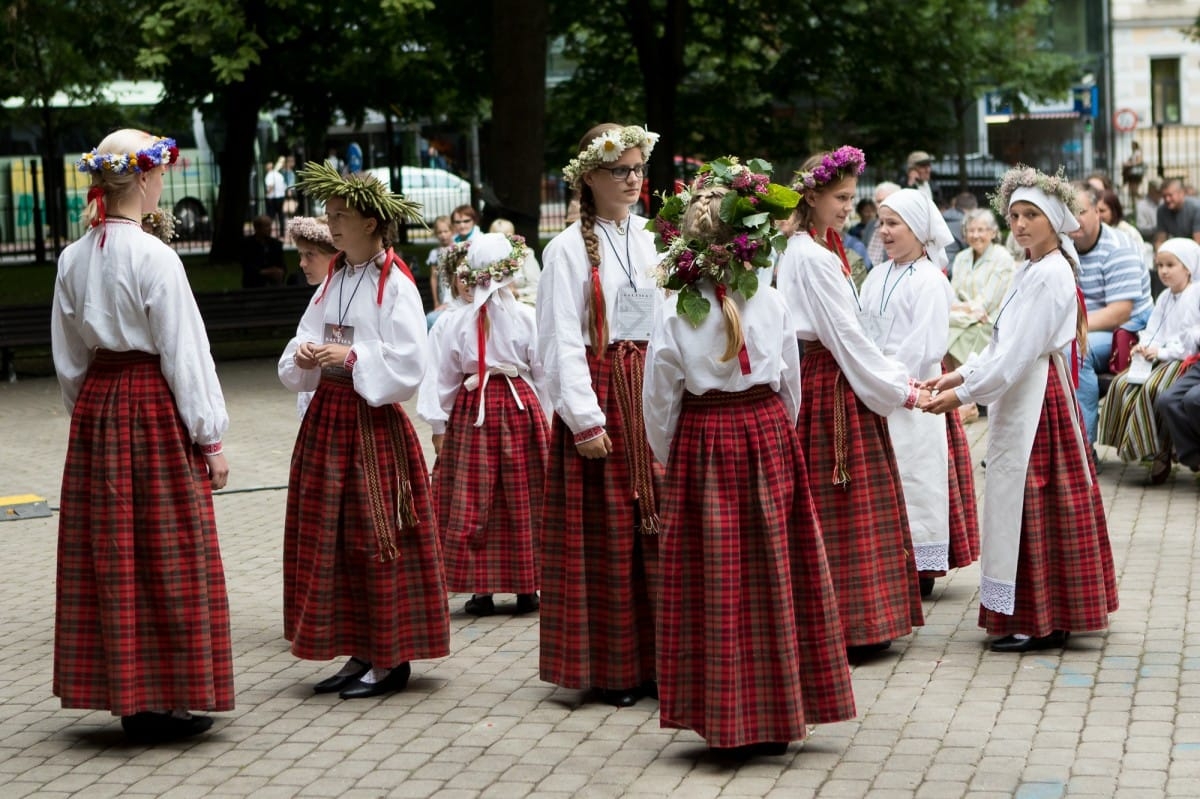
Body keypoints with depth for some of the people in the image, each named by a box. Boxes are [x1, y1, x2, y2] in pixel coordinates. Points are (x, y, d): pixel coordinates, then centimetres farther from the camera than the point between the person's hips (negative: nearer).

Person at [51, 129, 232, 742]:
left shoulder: (74, 259, 5)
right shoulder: (152, 256, -14)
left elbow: (69, 356, 11)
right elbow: (183, 351, -12)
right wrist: (210, 437, -7)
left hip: (96, 407, 7)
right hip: (155, 409, -6)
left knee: (109, 552, 9)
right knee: (167, 553, 1)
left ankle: (127, 697, 16)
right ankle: (165, 701, 5)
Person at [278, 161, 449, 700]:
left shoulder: (396, 285, -9)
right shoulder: (332, 281, 12)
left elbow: (410, 368, -15)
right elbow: (296, 365, 14)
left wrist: (350, 358, -18)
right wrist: (304, 358, -8)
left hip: (375, 422, -7)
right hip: (327, 417, 7)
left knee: (377, 538, -4)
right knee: (329, 538, 7)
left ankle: (391, 660, 5)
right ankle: (360, 654, 15)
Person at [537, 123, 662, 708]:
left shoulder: (652, 243, 11)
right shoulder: (569, 249, -5)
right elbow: (561, 343, -10)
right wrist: (585, 418, -15)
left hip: (656, 397, 5)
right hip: (602, 400, -5)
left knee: (659, 526, 5)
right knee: (607, 534, 0)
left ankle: (658, 659, 14)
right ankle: (612, 668, 9)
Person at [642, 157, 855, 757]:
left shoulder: (674, 312, -8)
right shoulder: (772, 303, -2)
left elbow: (659, 398, -3)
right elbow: (791, 386, 5)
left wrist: (667, 457, 11)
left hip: (702, 443, -2)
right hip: (770, 436, 2)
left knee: (716, 580, 4)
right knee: (775, 575, 10)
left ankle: (729, 721, 7)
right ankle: (779, 714, 17)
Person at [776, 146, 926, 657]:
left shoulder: (814, 250, 15)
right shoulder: (812, 256, -15)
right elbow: (846, 334, -17)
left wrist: (896, 379, 12)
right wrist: (899, 389, -11)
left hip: (827, 379, 10)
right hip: (829, 385, -10)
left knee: (847, 505, 11)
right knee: (840, 506, -5)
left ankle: (858, 620, 16)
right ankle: (848, 626, 0)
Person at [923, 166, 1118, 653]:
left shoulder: (1050, 274, -16)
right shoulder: (1029, 271, 15)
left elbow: (1020, 351, -21)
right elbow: (1003, 344, 16)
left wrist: (963, 395, -19)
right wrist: (960, 376, 5)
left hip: (1037, 397, -10)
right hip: (1020, 397, 10)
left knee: (1031, 501, -6)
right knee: (1021, 500, 12)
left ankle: (1043, 623, 1)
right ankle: (1034, 615, 20)